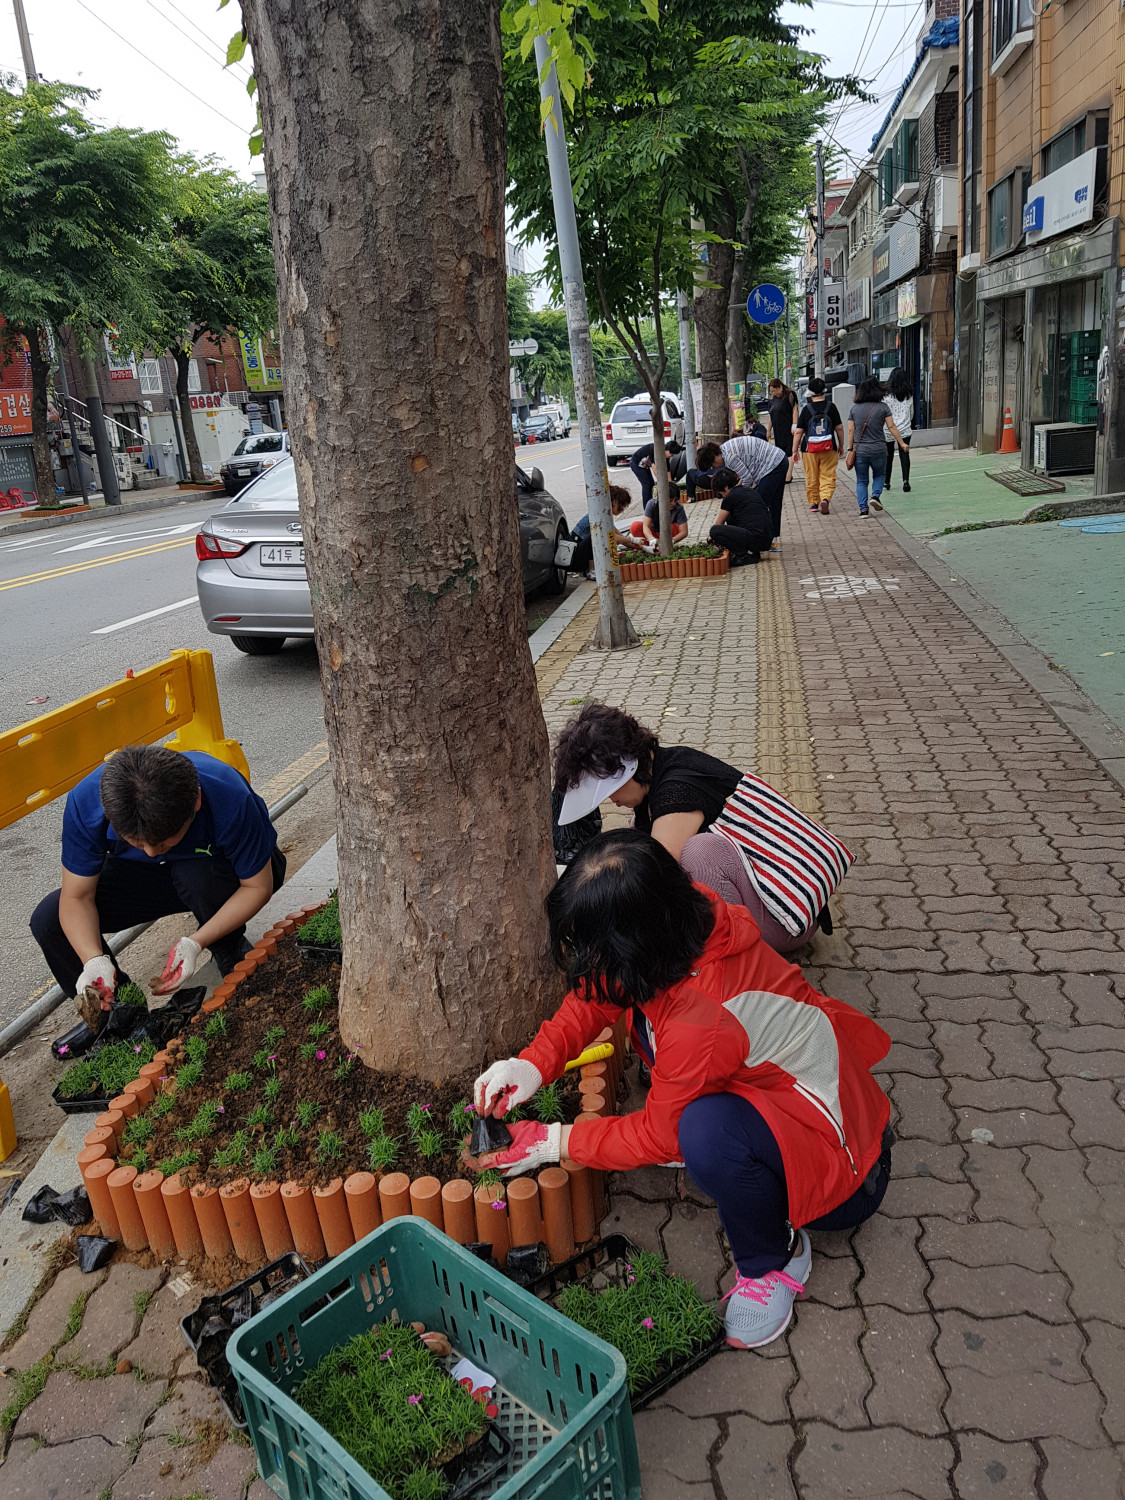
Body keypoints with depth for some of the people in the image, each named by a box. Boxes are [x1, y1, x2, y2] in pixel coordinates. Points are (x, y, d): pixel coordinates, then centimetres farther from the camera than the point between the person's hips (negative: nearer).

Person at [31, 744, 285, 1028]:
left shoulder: (231, 799, -39)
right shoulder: (85, 801, -30)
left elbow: (258, 886, -25)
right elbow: (77, 897, -19)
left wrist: (196, 943, -35)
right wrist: (94, 960, -37)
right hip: (142, 876, 3)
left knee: (196, 876, -38)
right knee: (48, 919, -17)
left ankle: (232, 953, -6)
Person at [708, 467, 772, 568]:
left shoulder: (730, 497, -1)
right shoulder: (751, 490, 21)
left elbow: (718, 524, 12)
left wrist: (711, 535, 34)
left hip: (756, 539, -9)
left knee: (714, 531, -12)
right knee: (730, 518, 25)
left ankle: (747, 555, -8)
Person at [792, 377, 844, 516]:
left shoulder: (806, 409, -4)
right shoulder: (831, 406, -2)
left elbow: (798, 432, -5)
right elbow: (839, 428, 1)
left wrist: (795, 451, 3)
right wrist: (841, 446, 13)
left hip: (809, 449, 0)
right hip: (829, 449, 0)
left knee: (811, 478, 12)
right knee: (828, 476, 4)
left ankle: (813, 503, 19)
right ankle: (825, 498, -18)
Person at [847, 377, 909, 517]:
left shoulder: (854, 409, 4)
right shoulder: (883, 407, -1)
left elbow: (850, 431, 1)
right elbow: (891, 427, -3)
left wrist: (850, 450, 4)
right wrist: (902, 443, 4)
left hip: (859, 450, 1)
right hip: (878, 450, -1)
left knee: (861, 480, 7)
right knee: (879, 475, 20)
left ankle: (863, 508, -2)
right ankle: (875, 495, -4)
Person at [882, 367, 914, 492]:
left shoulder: (887, 395, -10)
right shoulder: (909, 395, 2)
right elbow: (912, 413, 13)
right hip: (905, 430, 2)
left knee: (889, 455, 9)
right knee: (905, 454, 2)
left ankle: (886, 482, 18)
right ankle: (906, 480, -11)